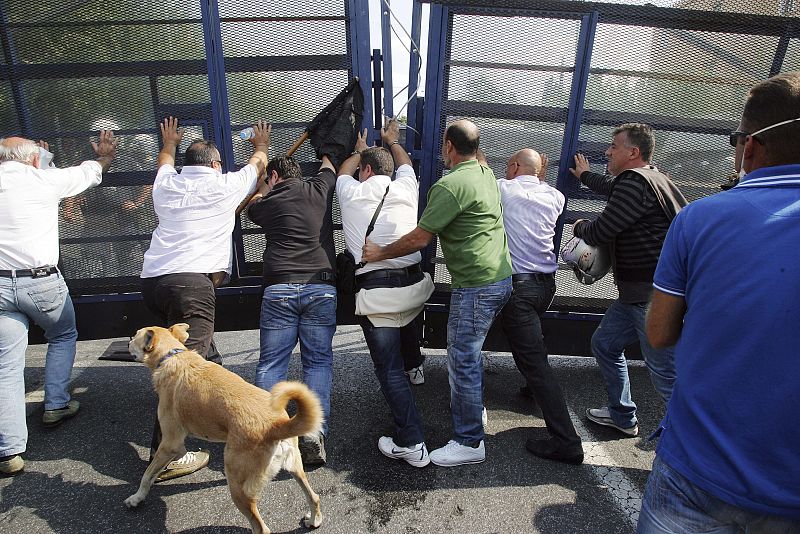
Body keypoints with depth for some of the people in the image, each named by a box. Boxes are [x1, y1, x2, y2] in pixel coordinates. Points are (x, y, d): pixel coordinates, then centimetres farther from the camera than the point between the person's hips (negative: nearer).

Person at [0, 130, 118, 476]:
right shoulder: (44, 179, -1)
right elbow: (89, 172, 17)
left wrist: (38, 163, 46)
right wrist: (105, 156, 39)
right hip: (41, 281, -3)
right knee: (63, 336, 25)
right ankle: (56, 406, 27)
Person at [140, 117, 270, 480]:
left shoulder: (166, 185, 18)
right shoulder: (223, 185, 7)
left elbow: (165, 162, 45)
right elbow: (257, 164, 27)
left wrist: (169, 143, 65)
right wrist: (261, 145, 48)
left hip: (152, 279, 7)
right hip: (190, 280, -7)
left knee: (198, 346, 24)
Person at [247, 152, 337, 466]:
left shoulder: (266, 204, 11)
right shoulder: (318, 189, 12)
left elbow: (252, 204, 37)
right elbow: (329, 167, 35)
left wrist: (266, 188, 49)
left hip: (278, 289, 0)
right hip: (321, 288, 1)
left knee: (270, 363, 6)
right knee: (318, 361, 4)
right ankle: (315, 432, -7)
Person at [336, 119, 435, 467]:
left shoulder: (351, 192, 5)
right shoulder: (405, 188, 9)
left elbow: (345, 170, 32)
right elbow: (404, 162, 34)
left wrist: (360, 150, 51)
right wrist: (393, 140, 54)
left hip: (376, 292, -4)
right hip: (414, 284, 5)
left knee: (389, 370, 2)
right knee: (405, 319, 37)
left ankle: (411, 445, 2)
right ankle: (415, 364, 63)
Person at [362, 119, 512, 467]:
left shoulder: (451, 185, -18)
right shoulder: (487, 174, 10)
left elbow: (420, 238, -17)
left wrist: (381, 253, -3)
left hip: (476, 286, -10)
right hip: (500, 278, 10)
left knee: (463, 359, -1)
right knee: (467, 352, 24)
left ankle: (469, 441, 11)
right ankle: (472, 408, 42)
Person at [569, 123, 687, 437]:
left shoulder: (636, 181, -17)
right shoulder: (649, 178, 15)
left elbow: (600, 232, -16)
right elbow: (613, 188, 38)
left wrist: (580, 227, 8)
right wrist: (585, 176, 56)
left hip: (654, 297, -11)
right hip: (636, 293, 11)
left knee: (665, 373, -4)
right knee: (604, 344, 19)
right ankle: (622, 416, 34)